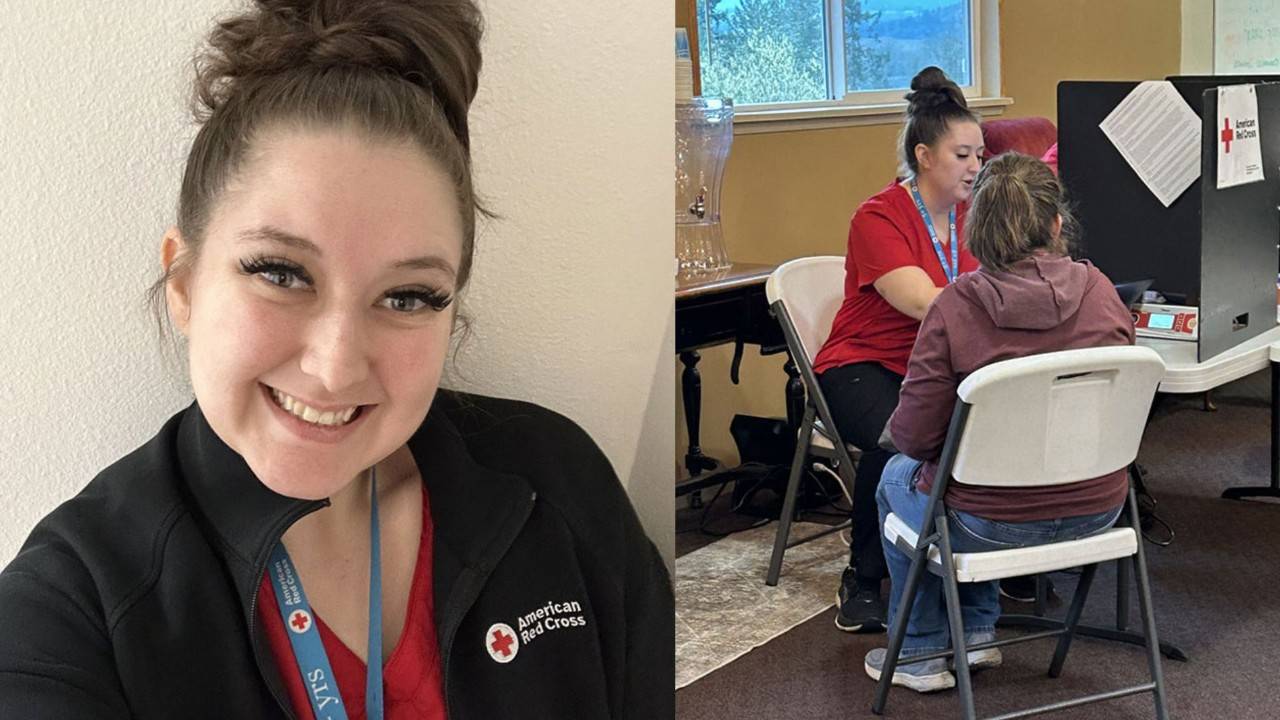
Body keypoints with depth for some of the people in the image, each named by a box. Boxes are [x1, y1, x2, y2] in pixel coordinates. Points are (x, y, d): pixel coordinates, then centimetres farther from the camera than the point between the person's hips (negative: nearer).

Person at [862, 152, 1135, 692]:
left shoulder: (955, 306, -21)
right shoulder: (1100, 291, -8)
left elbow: (915, 434, -16)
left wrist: (897, 431, 7)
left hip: (992, 524, -5)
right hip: (1096, 511, 5)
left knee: (897, 478, 29)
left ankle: (921, 654, 36)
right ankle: (977, 634, 40)